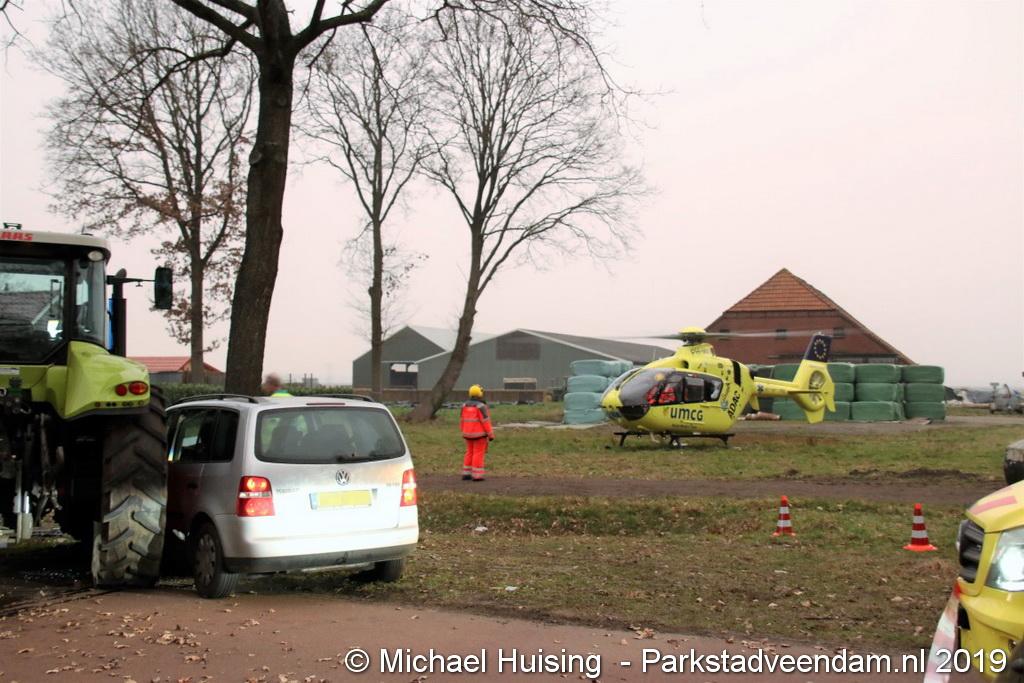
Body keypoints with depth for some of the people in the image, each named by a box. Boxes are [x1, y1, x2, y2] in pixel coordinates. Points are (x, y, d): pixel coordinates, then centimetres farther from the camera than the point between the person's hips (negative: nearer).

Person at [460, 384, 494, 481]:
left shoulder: (465, 405, 3)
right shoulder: (481, 406, -16)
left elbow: (462, 420, 9)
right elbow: (486, 422, -16)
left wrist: (464, 432, 19)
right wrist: (491, 435, -11)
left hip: (469, 433, 6)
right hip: (479, 434, -6)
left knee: (470, 453, 14)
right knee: (478, 454, -1)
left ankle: (466, 474, 13)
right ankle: (477, 476, -2)